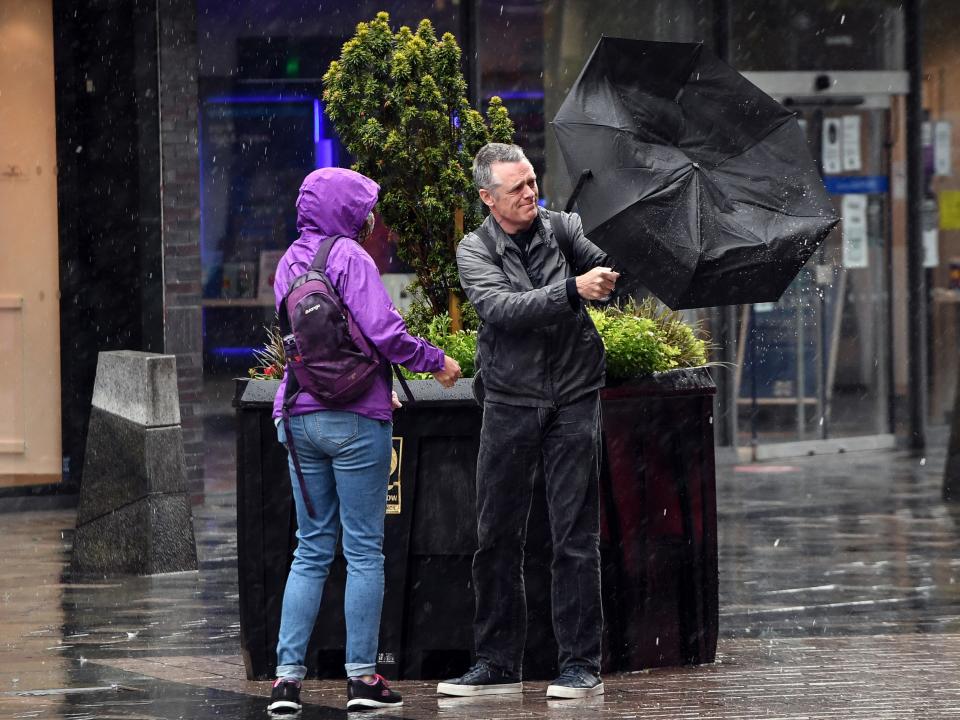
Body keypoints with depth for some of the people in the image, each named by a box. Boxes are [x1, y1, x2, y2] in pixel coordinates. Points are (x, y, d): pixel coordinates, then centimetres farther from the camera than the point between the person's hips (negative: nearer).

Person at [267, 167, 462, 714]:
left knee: (311, 550, 10)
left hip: (299, 416, 7)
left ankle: (288, 675, 4)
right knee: (364, 550, 1)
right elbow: (382, 331, -19)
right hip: (355, 418, -7)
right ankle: (363, 676, 2)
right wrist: (436, 361, -4)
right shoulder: (349, 257, -10)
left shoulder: (291, 262, 14)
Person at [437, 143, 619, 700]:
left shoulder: (563, 228, 4)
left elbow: (609, 272, -10)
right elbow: (501, 308, -19)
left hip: (573, 401, -1)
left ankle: (582, 665, 1)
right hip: (510, 402, 1)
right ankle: (498, 664, 12)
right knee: (498, 538, 4)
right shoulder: (475, 251, -1)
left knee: (576, 538, -3)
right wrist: (573, 289, -30)